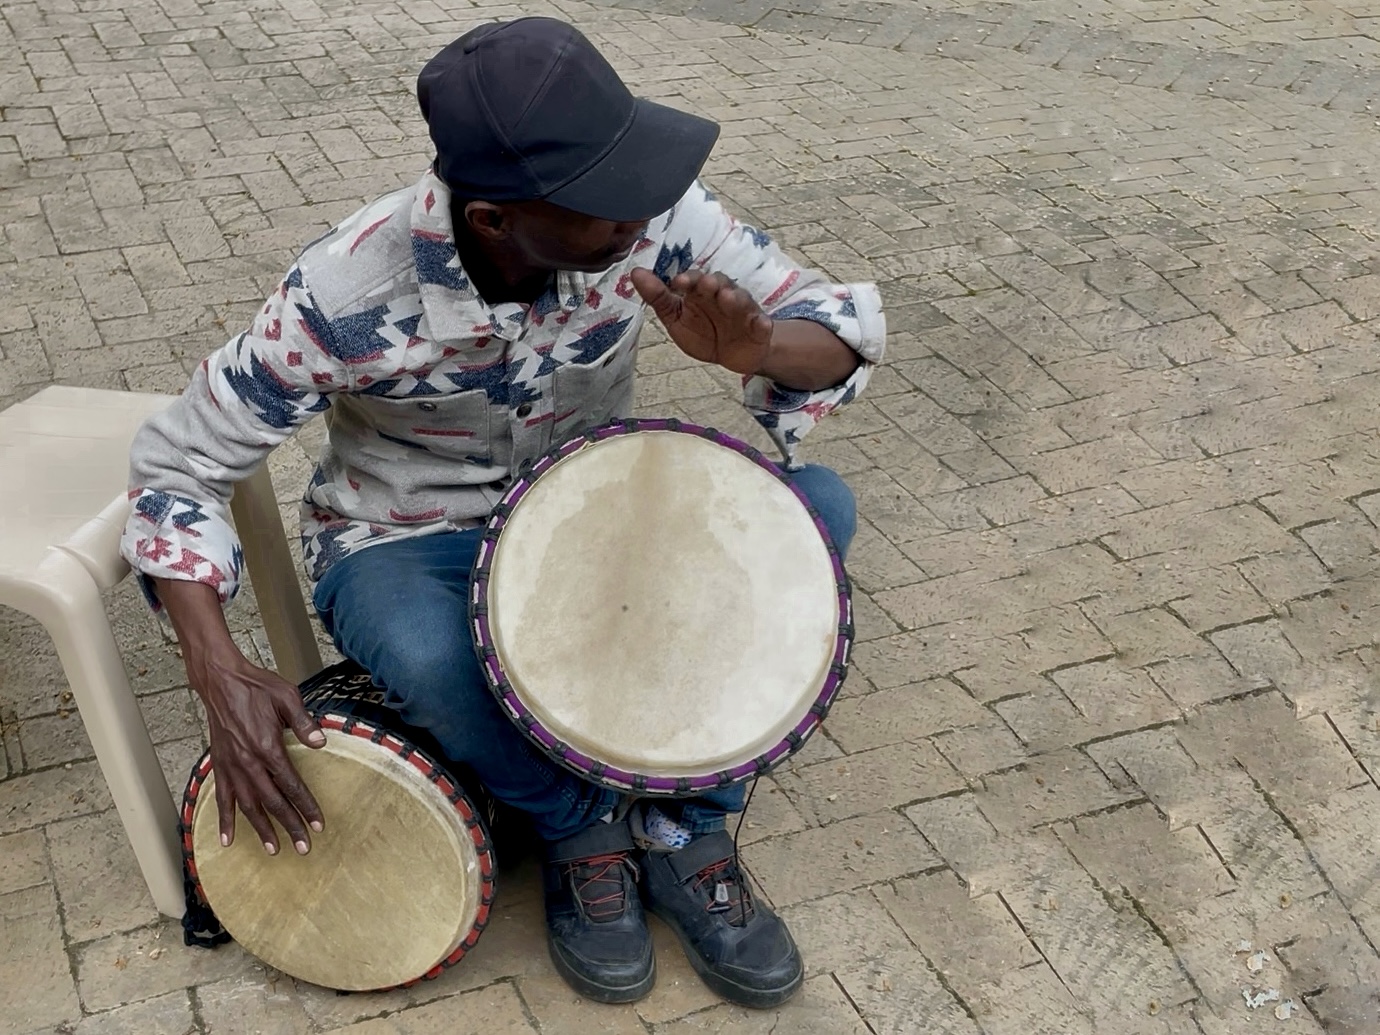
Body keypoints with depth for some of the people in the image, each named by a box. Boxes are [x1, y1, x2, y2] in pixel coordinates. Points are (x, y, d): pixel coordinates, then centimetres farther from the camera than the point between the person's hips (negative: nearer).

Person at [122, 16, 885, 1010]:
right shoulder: (347, 294, -28)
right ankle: (581, 826, -5)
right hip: (406, 540, -2)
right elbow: (179, 466, -16)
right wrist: (220, 674, -28)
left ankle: (686, 830, -11)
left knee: (819, 506, -22)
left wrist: (755, 347, -40)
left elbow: (844, 323, -16)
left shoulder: (652, 211, -22)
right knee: (430, 658, -38)